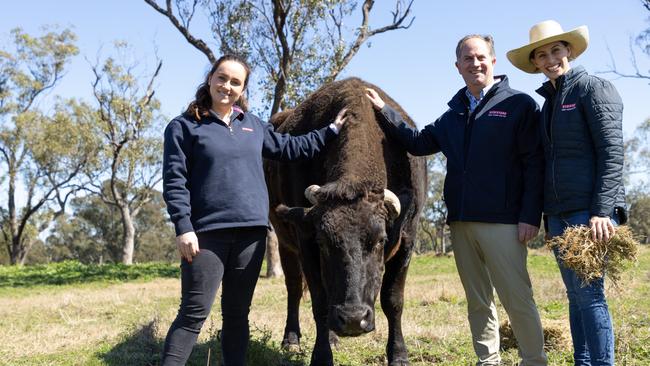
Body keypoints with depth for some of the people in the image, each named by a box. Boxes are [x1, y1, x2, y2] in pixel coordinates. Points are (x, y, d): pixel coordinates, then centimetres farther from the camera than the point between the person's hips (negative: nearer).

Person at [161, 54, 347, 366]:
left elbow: (290, 148, 25)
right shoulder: (184, 127, 0)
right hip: (207, 232, -5)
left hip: (251, 232, 5)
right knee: (194, 313, -5)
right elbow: (174, 181, -6)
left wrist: (331, 130, 24)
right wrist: (183, 228, -15)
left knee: (238, 313, 11)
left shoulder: (253, 125, 15)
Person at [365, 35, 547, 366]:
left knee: (517, 298, -3)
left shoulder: (519, 105, -1)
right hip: (461, 223, 6)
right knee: (478, 302, 13)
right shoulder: (454, 114, 17)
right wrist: (384, 112, 14)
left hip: (502, 221, -6)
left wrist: (530, 216, -13)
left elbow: (534, 164, -6)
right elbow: (418, 143, 21)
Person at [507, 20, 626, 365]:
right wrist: (548, 217, 15)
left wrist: (603, 211, -18)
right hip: (558, 211, 7)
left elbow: (611, 151, -11)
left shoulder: (594, 88, -2)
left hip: (590, 209, -7)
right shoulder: (549, 101, 18)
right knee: (575, 294, 9)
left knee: (589, 293, -9)